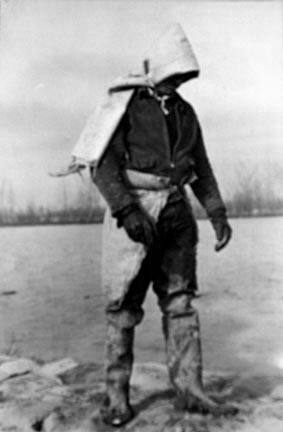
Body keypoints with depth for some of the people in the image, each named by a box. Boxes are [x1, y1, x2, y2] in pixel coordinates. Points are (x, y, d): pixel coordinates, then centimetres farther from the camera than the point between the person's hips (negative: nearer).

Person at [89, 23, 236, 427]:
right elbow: (103, 163, -11)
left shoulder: (186, 113, 15)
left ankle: (190, 388, 10)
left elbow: (201, 168, 18)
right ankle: (117, 393, 10)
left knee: (180, 300, 4)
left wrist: (219, 214, 8)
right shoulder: (126, 105, -3)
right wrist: (126, 210, -23)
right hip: (134, 209, -5)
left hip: (176, 212, 5)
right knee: (125, 305, 0)